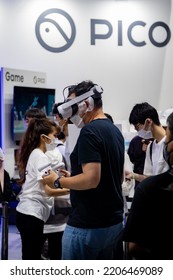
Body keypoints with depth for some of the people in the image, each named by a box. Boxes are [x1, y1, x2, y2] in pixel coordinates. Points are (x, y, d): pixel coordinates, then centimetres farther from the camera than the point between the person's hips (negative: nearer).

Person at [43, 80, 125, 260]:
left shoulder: (90, 131, -16)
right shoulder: (115, 131, 12)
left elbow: (91, 179, -25)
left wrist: (58, 181, -10)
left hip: (88, 226, -9)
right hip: (114, 221, 9)